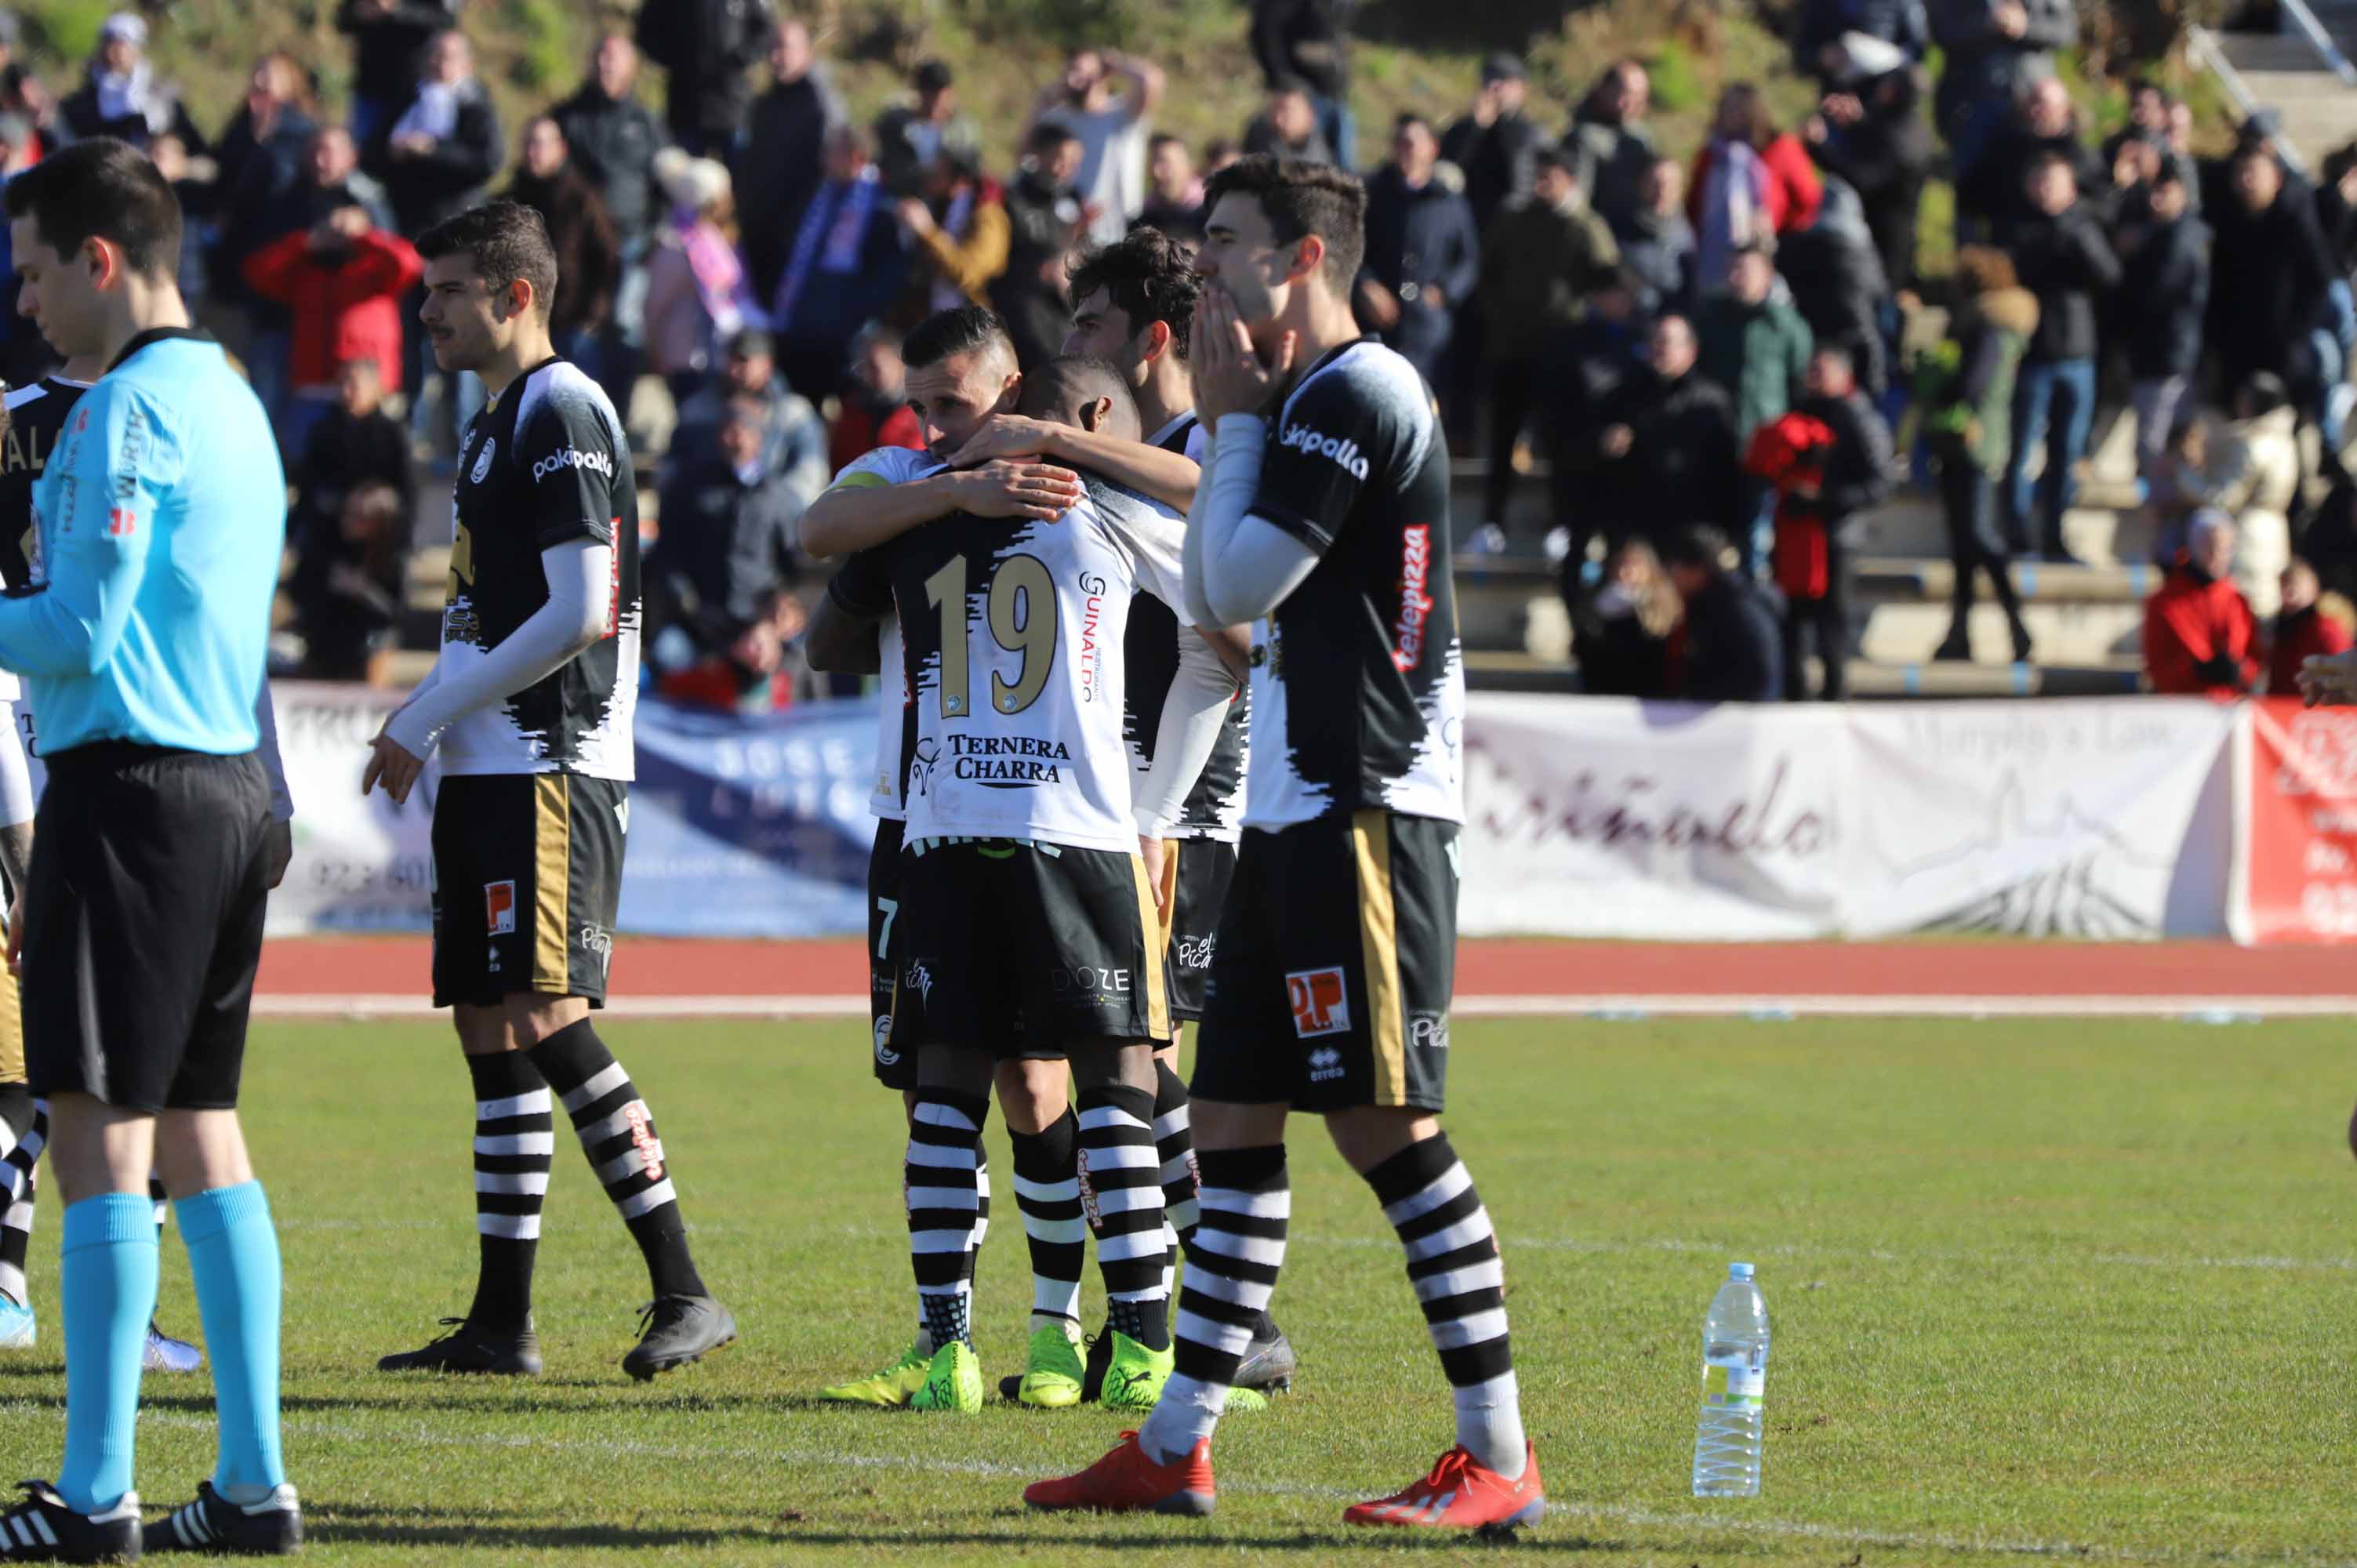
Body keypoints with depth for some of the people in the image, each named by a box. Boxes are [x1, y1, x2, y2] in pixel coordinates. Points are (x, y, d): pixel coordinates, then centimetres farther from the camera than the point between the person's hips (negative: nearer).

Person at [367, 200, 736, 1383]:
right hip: (488, 771, 10)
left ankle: (684, 1294, -16)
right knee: (489, 1030, 9)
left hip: (549, 768, -10)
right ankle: (501, 1320, 11)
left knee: (543, 1013, -16)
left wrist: (424, 717, -13)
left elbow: (577, 614, -18)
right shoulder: (496, 423, 20)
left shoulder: (562, 413, -11)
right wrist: (419, 723, 12)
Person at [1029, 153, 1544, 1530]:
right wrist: (1232, 424, 14)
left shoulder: (1357, 394, -12)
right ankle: (1175, 1446, 15)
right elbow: (1212, 600, 22)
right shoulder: (1305, 402, 20)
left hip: (1363, 811, -11)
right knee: (1234, 1117, 11)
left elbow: (1242, 583, -15)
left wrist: (1239, 420, -4)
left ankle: (1501, 1456, -9)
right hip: (1293, 811, 11)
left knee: (1385, 1120, -11)